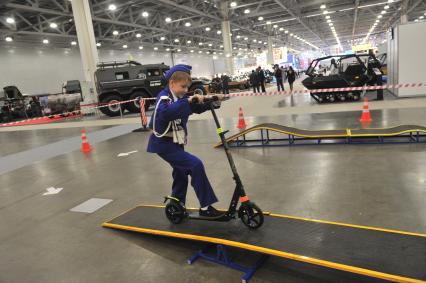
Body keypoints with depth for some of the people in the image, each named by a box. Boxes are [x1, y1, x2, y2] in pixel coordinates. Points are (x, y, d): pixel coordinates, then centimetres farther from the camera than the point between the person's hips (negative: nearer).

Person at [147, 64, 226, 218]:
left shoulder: (181, 98, 7)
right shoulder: (164, 97, -17)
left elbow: (198, 108, 15)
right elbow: (166, 113, -39)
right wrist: (187, 101, -44)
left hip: (176, 144, 10)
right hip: (164, 144, -9)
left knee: (181, 175, 19)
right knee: (196, 165, -20)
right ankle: (205, 207, -12)